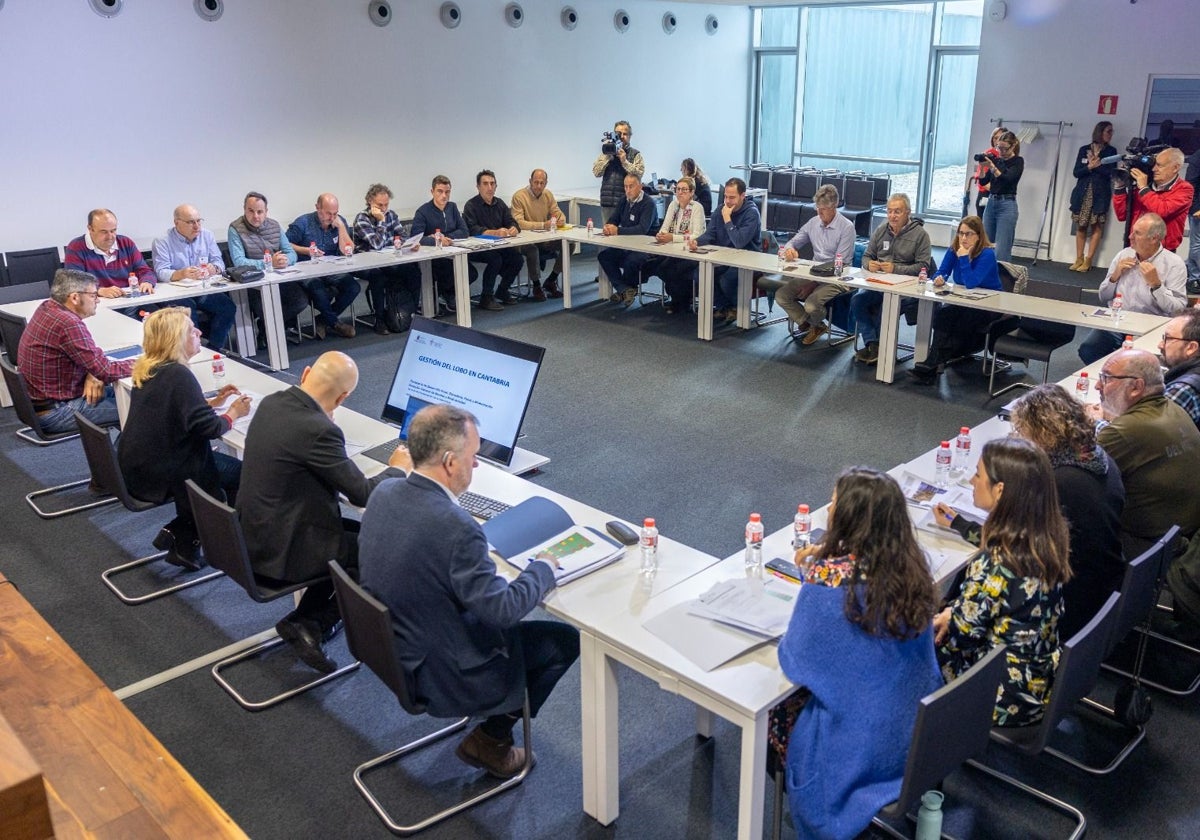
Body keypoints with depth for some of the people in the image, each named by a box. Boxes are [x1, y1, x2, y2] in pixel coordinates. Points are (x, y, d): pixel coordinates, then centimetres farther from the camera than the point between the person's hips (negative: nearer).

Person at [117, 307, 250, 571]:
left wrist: (215, 401, 12)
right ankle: (183, 541, 9)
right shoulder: (178, 375, -21)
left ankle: (178, 534, 15)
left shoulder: (148, 370, 7)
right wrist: (234, 412, -5)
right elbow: (207, 428, -23)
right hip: (158, 475, -9)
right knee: (239, 473, 5)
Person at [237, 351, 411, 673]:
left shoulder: (270, 402, -2)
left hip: (253, 535, 9)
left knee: (356, 532, 20)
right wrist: (398, 468, -1)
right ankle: (312, 625, 8)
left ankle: (305, 622, 20)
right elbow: (362, 494, -18)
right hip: (281, 551, -9)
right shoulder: (317, 430, -27)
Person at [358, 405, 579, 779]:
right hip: (439, 675, -8)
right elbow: (503, 608, -24)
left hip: (388, 648, 8)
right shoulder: (456, 528, -33)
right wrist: (543, 568, -8)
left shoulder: (383, 492, -8)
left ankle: (491, 731, 30)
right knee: (565, 640, 7)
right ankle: (491, 740, 17)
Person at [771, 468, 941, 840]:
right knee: (797, 700, 29)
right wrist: (833, 554, 7)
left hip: (860, 746, -6)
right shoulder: (910, 564, -9)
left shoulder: (828, 579, -27)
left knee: (772, 713, 21)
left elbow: (794, 661, -15)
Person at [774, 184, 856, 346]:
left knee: (811, 305, -30)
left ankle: (817, 326, 9)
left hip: (835, 279, -6)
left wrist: (813, 283, -21)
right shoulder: (814, 222, 8)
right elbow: (793, 242, 15)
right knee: (781, 296, -12)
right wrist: (789, 248, -14)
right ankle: (809, 325, 7)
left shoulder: (846, 227, -11)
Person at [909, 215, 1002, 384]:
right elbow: (941, 272, 0)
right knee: (941, 314, -26)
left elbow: (971, 283, -28)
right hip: (964, 302, 6)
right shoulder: (954, 250, 2)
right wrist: (939, 279, -24)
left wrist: (964, 257, -26)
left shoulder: (987, 254, -18)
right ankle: (935, 363, -30)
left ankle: (933, 364, -30)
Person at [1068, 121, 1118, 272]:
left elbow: (1110, 172, -4)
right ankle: (1079, 259, 7)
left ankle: (1088, 261, -6)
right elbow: (1076, 172, 2)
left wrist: (1095, 165, -9)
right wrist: (1089, 166, -13)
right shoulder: (1084, 149, 9)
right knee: (1080, 226, 2)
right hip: (1083, 193, 1)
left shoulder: (1111, 151, 7)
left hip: (1100, 194, -1)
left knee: (1097, 226, -7)